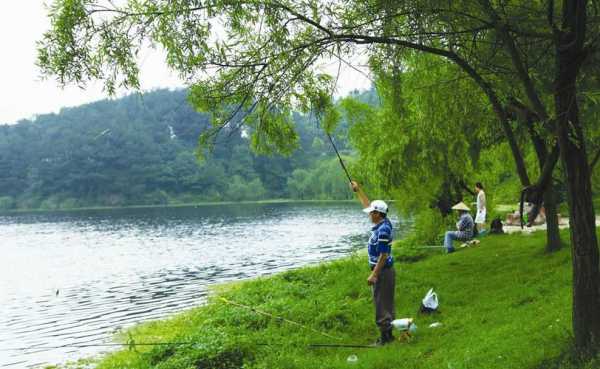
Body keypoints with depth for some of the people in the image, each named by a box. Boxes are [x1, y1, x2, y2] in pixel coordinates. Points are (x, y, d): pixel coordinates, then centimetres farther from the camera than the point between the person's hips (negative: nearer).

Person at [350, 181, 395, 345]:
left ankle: (384, 338, 2)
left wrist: (374, 275, -22)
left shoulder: (383, 230, -22)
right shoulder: (383, 223, 5)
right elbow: (368, 205, 17)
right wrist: (358, 190, 19)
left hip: (382, 271, -10)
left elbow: (383, 256, -23)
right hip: (386, 270, 10)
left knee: (381, 304, -3)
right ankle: (388, 334, 24)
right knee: (387, 303, 15)